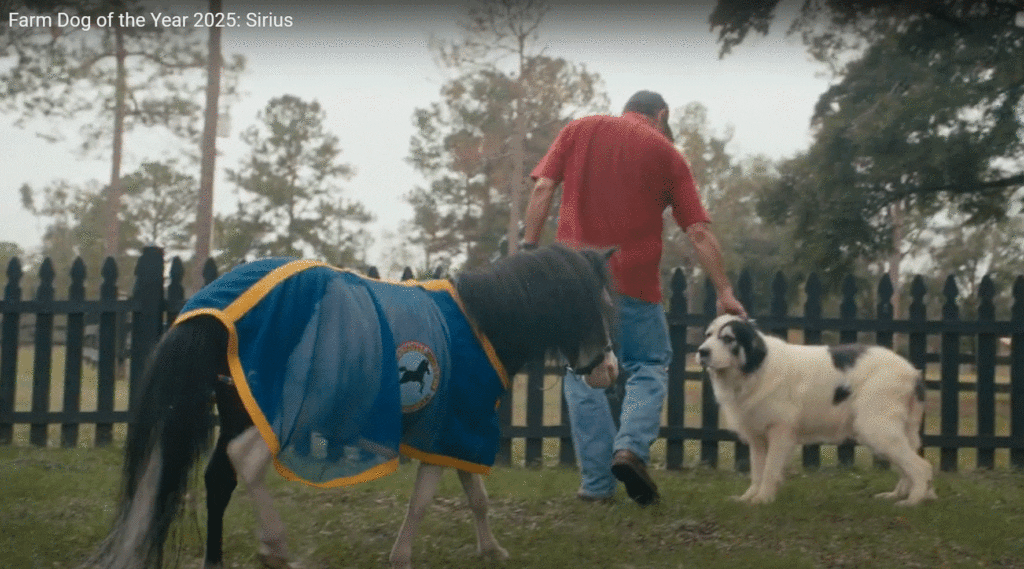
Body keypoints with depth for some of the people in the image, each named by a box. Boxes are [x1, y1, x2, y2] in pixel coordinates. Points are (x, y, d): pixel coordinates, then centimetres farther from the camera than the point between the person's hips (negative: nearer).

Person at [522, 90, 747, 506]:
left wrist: (529, 249, 3)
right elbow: (699, 232, 3)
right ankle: (631, 447, -12)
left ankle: (597, 483, 6)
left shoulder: (579, 130, 13)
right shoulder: (665, 152, 7)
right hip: (633, 278, -2)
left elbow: (543, 189, 2)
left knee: (583, 373, 9)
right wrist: (724, 292, 5)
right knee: (649, 366, 12)